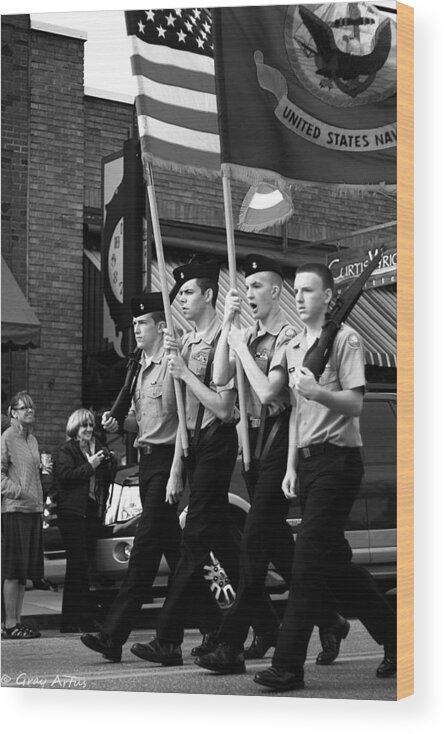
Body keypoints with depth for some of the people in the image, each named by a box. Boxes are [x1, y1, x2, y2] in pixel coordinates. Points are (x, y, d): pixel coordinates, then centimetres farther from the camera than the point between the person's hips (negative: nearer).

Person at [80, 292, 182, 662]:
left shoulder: (173, 364, -11)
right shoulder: (143, 367, 17)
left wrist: (177, 472, -22)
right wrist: (119, 423, 3)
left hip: (167, 460, -10)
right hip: (147, 460, 10)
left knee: (146, 545, -10)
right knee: (174, 548, 11)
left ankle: (114, 635, -10)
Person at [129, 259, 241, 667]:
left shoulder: (223, 340, -13)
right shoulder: (187, 341, 14)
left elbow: (224, 408, -17)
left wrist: (185, 372, -15)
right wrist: (177, 466, 15)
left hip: (218, 442, -9)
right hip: (195, 443, 9)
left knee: (196, 539, -9)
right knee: (219, 538, 12)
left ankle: (168, 640, -8)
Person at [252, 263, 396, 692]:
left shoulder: (344, 338, -6)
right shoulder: (293, 347, 18)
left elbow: (355, 403, -14)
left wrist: (317, 392, -31)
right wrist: (292, 467, 15)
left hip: (338, 458, -8)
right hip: (308, 460, 8)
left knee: (308, 563, -11)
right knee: (334, 564, 11)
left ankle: (287, 666, -9)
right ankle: (394, 636, 24)